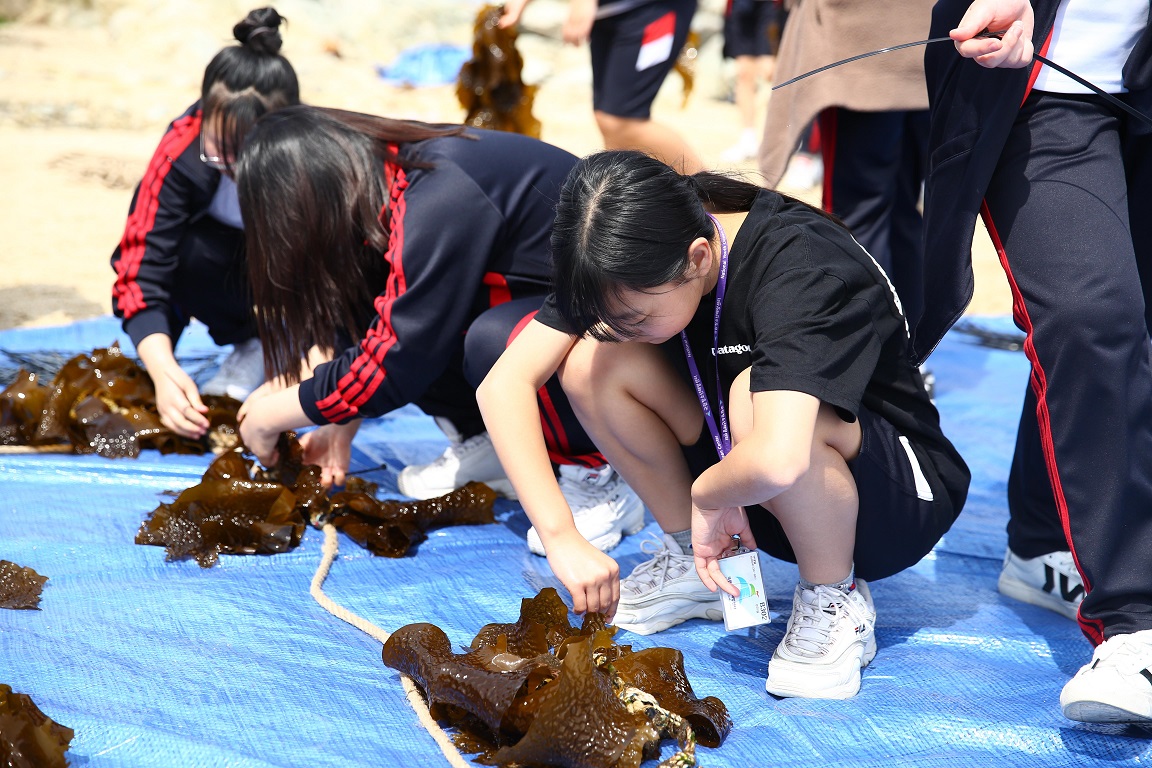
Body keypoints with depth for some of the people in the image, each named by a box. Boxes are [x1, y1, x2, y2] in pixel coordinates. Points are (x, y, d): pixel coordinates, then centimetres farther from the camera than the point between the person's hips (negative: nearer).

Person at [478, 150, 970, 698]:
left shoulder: (805, 271, -33)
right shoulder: (635, 255, -14)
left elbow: (778, 461, -49)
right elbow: (503, 385, -16)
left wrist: (706, 493, -28)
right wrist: (561, 538, -25)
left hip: (901, 498, -6)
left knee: (751, 400, -38)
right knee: (592, 361, -16)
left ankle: (835, 600, -12)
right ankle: (690, 563, 3)